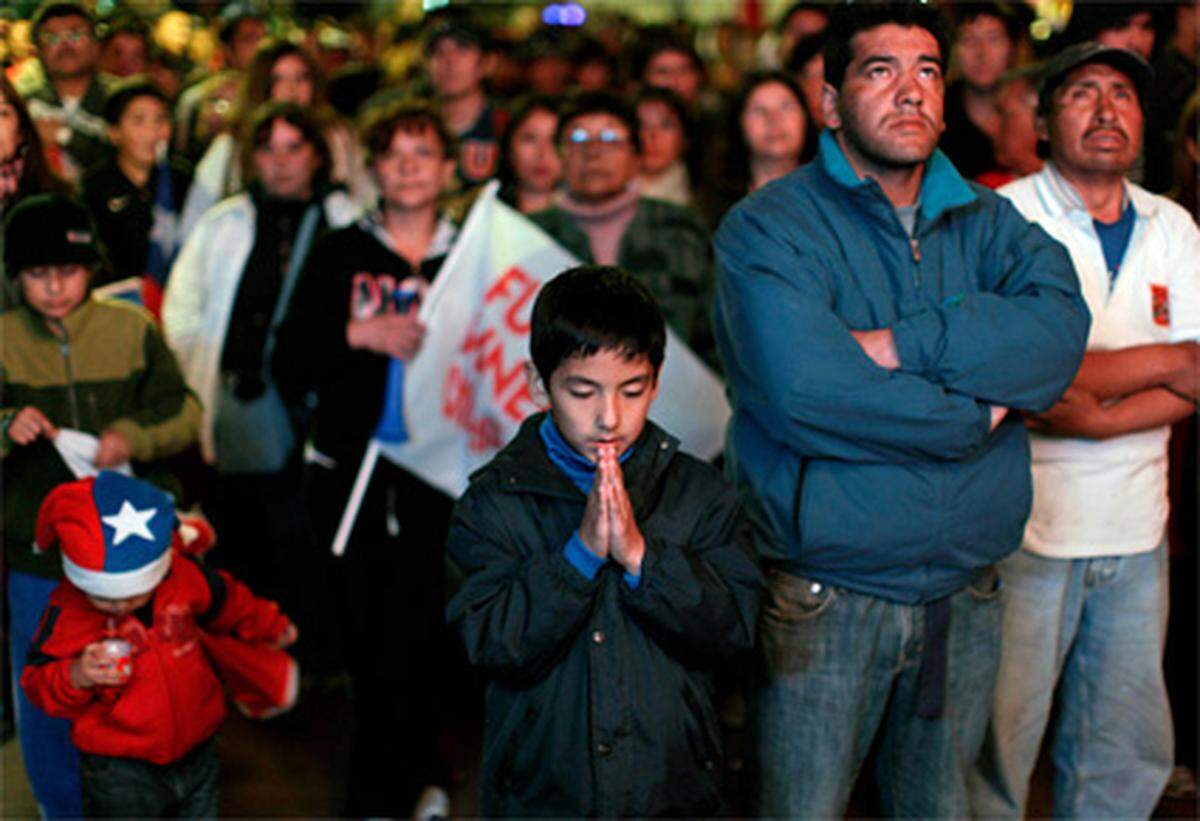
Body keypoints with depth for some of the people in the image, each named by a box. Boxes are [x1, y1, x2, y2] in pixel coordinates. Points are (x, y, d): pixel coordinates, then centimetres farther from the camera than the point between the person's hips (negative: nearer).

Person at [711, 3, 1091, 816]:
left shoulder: (986, 222, 9)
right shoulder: (770, 227, -8)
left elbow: (1060, 331, -11)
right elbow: (803, 391, -25)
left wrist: (903, 345, -22)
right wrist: (973, 419, -14)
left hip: (966, 593, 5)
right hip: (825, 597, -5)